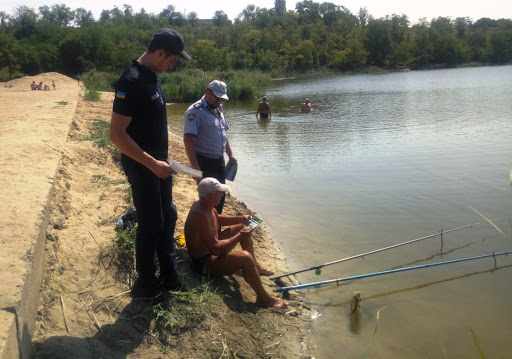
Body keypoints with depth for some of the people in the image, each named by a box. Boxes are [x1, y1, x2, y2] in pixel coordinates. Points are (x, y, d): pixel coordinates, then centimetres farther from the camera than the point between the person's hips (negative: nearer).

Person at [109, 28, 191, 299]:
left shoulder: (150, 76, 8)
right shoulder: (131, 81, -21)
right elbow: (117, 133, -25)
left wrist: (161, 161, 17)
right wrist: (152, 164, -24)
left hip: (158, 163, 9)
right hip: (141, 166, -9)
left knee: (168, 217, 15)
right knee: (151, 224, 2)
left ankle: (170, 276, 30)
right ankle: (146, 285, 19)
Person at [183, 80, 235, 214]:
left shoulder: (218, 109, 11)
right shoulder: (195, 111, -15)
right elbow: (188, 139, -21)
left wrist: (230, 155, 16)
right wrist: (195, 167, -25)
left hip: (219, 160, 8)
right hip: (204, 162, -8)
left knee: (220, 197, 15)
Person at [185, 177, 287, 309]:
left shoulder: (204, 204, -4)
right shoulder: (201, 216, -34)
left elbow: (218, 219, 17)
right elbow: (216, 249, -34)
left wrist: (240, 219, 3)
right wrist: (239, 237, -25)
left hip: (209, 248, 11)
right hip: (204, 263, -11)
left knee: (242, 228, 17)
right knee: (245, 257, -31)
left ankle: (255, 266, 29)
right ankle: (263, 297, -13)